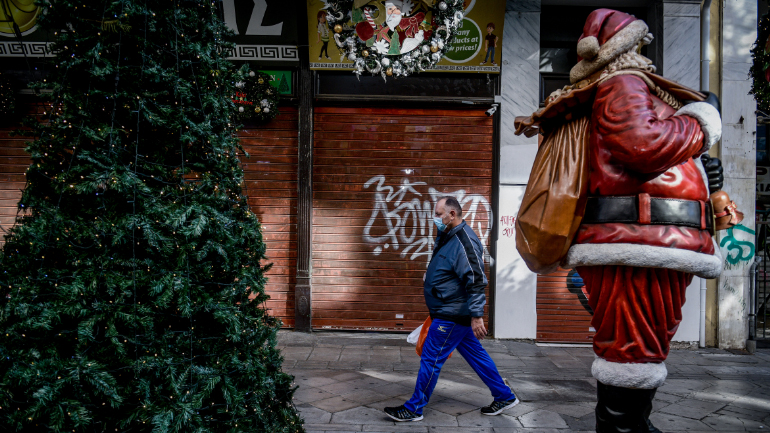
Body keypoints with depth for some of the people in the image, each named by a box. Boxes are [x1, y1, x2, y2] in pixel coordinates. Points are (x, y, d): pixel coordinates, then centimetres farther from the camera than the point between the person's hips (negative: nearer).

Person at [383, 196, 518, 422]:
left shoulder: (464, 242, -21)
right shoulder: (447, 236, 11)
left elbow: (476, 280, -26)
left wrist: (476, 315, -27)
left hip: (452, 315, -10)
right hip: (450, 312, 10)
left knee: (431, 359, -2)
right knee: (475, 354, 17)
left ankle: (414, 409, 10)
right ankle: (505, 396, 28)